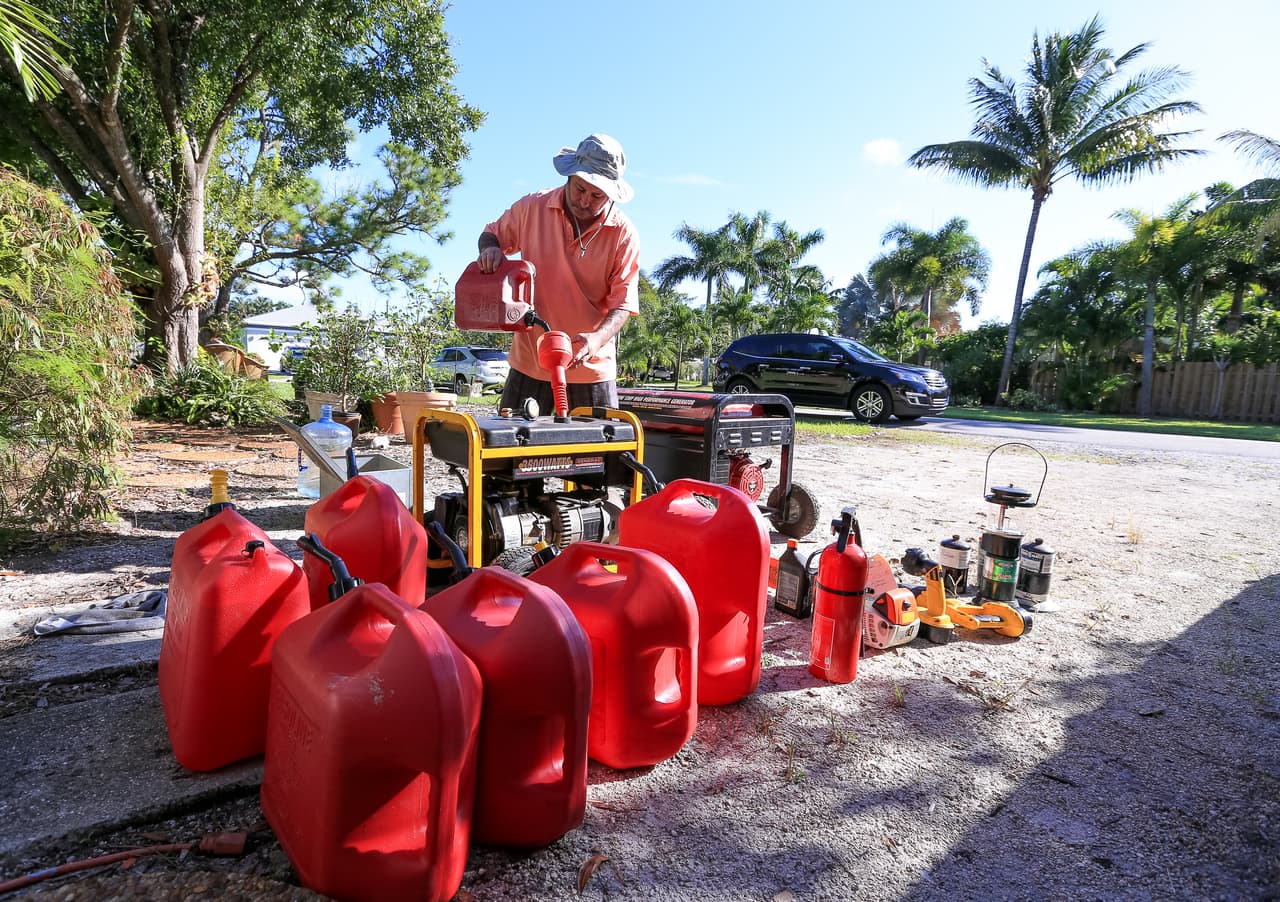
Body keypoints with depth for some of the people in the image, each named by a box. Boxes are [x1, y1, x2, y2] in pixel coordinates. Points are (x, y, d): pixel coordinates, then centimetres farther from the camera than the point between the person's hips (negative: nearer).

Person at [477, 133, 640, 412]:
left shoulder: (624, 234, -7)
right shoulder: (532, 207, -1)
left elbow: (623, 304, -10)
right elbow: (492, 233, 17)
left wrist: (597, 339, -30)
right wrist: (489, 248, -8)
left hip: (591, 367, -1)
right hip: (529, 361, 2)